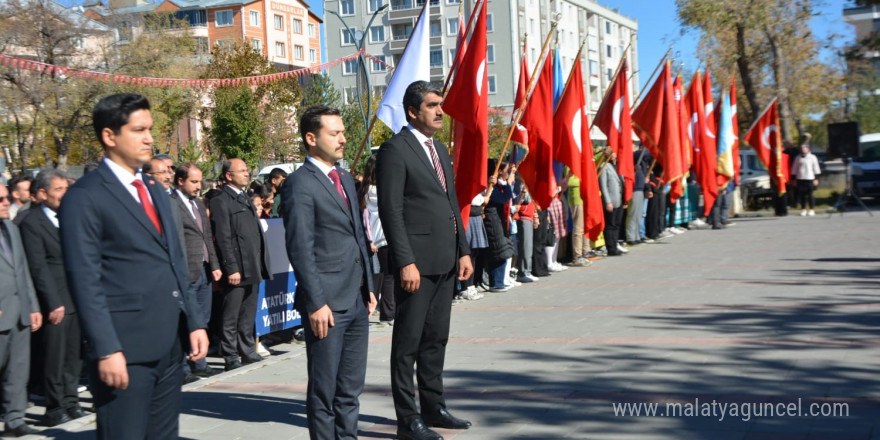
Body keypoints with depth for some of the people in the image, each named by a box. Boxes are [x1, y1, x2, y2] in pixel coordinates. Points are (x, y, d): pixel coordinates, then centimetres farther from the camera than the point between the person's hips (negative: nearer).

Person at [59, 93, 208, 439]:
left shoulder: (154, 189, 17)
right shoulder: (85, 198, -7)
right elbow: (85, 282, -12)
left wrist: (194, 322, 11)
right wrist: (106, 350, -17)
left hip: (169, 345, 7)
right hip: (125, 349, -7)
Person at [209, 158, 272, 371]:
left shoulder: (246, 199, 19)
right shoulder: (221, 201, -8)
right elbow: (223, 239, -14)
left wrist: (262, 264, 16)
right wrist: (231, 268, -18)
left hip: (253, 267, 8)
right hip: (237, 269, -8)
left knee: (248, 315, 15)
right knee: (231, 316, 0)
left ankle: (248, 351, 22)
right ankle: (231, 357, 6)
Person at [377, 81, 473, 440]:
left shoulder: (440, 150, 17)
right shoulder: (395, 149, -9)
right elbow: (391, 211, -14)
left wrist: (463, 251, 13)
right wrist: (405, 262, -19)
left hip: (446, 262, 8)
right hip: (417, 262, -8)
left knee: (436, 339, 15)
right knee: (408, 343, 1)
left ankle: (433, 407, 26)